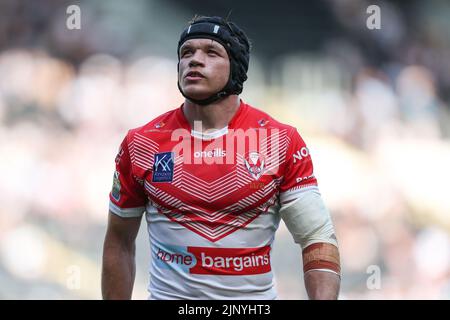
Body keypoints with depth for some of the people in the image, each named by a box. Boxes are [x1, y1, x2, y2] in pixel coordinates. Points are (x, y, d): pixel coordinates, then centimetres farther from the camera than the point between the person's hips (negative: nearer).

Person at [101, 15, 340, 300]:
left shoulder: (281, 141, -6)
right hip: (168, 293, 1)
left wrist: (323, 298, -25)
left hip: (256, 298, -1)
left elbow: (318, 239, -9)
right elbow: (119, 242, 7)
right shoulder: (140, 145, -2)